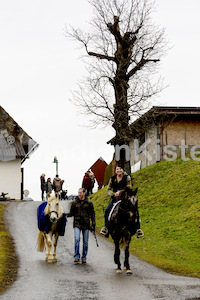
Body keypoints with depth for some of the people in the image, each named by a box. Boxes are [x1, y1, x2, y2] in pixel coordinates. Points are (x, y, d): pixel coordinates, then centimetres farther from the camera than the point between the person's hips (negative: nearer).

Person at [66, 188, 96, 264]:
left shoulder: (89, 203, 3)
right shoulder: (74, 202, 4)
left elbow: (92, 214, 6)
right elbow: (72, 212, 11)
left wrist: (93, 224, -1)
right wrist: (66, 214, -10)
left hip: (86, 225, 0)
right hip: (77, 224, 0)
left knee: (85, 242, 5)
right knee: (77, 239, -16)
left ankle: (84, 257, 17)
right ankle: (77, 256, -8)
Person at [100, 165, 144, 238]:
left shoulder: (127, 177, -6)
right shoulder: (112, 179, 2)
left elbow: (128, 188, -11)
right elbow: (108, 189, 4)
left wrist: (120, 192, -22)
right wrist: (113, 194, -15)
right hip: (115, 198, 2)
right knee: (107, 210, -10)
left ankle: (138, 229, -8)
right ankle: (106, 227, 11)